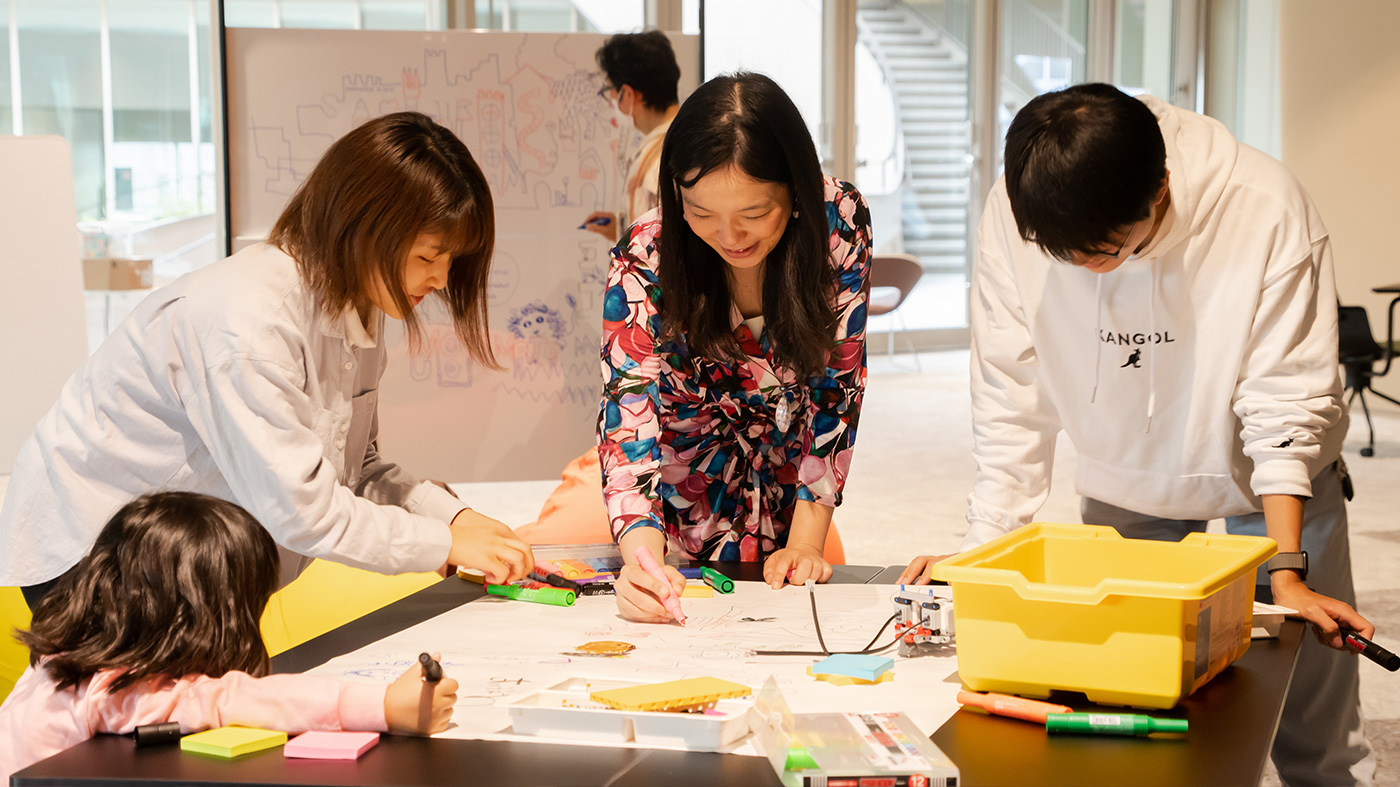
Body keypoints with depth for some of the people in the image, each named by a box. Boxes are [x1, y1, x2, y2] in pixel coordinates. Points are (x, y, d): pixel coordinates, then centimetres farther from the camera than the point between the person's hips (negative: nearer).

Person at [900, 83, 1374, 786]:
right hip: (1122, 487, 2)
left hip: (1269, 487, -2)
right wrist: (983, 547, -17)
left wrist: (1286, 572, -25)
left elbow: (1285, 405, -21)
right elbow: (1012, 399, -13)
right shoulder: (1011, 216, -21)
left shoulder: (1266, 213, -28)